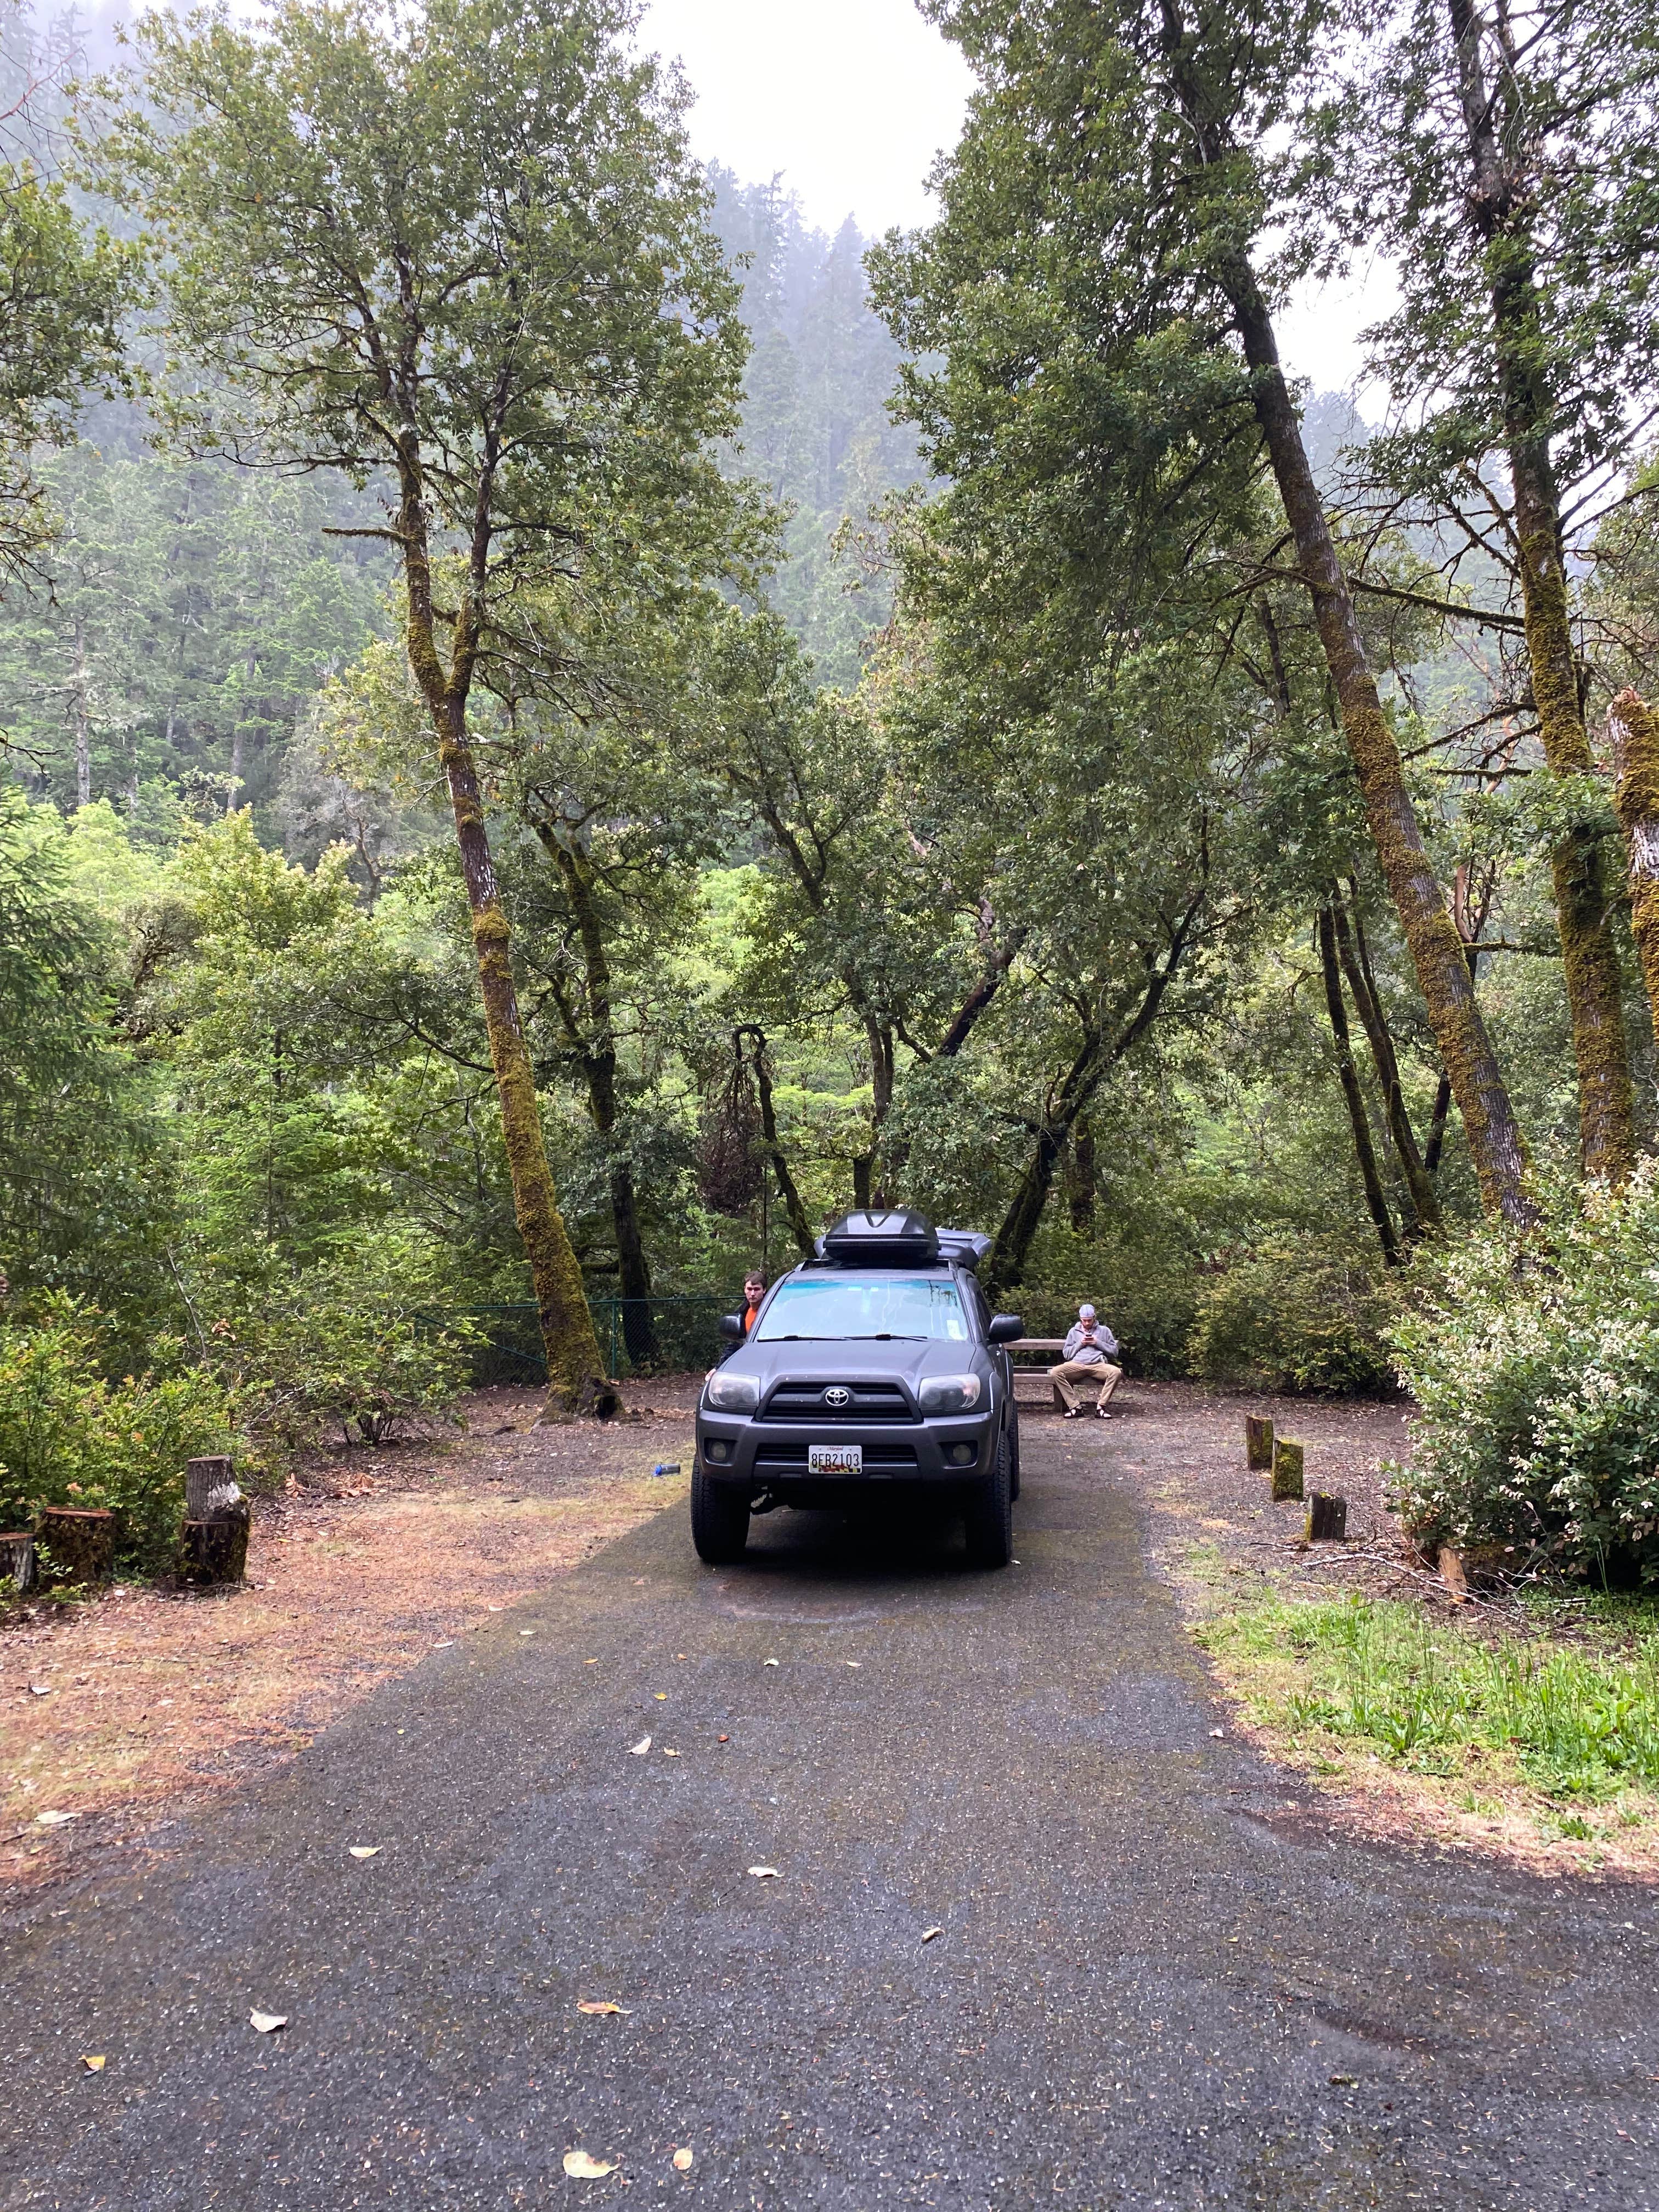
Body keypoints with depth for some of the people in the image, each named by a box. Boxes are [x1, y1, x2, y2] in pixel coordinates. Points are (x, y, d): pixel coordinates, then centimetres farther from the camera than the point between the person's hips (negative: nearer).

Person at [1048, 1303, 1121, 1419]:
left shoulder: (1104, 1330, 20)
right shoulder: (1073, 1331, 23)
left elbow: (1114, 1350, 13)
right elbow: (1067, 1354, 19)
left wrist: (1098, 1343, 1)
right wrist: (1080, 1344, 4)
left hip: (1098, 1365, -1)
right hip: (1076, 1365, 1)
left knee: (1116, 1372, -34)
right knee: (1055, 1373, -29)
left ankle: (1101, 1406, -26)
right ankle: (1075, 1407, -27)